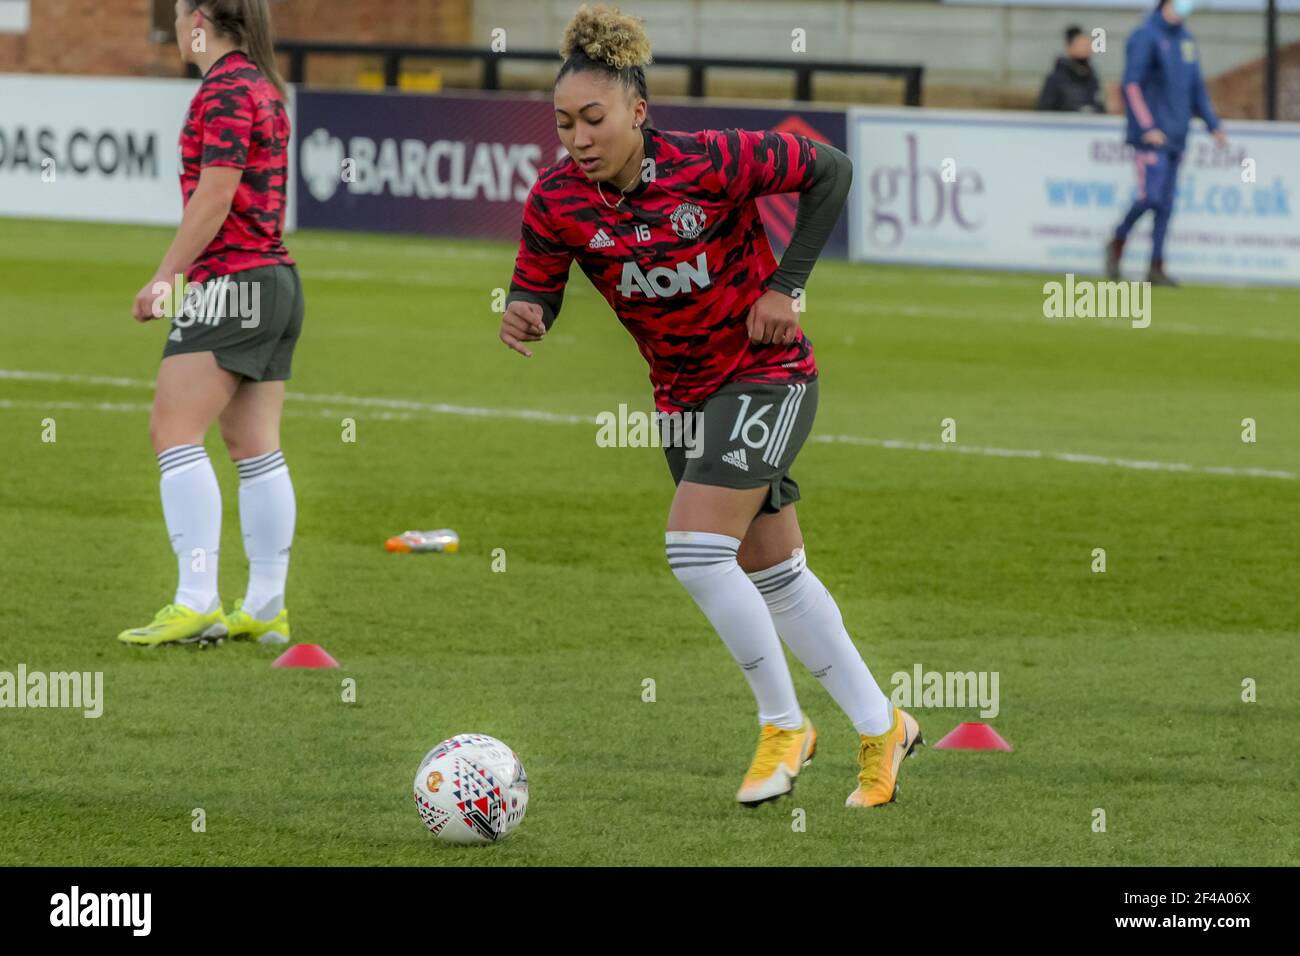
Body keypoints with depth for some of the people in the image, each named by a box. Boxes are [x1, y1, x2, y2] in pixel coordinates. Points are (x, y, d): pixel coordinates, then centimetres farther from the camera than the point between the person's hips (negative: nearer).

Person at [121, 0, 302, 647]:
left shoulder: (226, 89, -13)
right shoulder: (262, 86, 17)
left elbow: (214, 196, -18)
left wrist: (165, 278, -15)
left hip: (231, 281, -10)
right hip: (275, 279, 10)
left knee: (174, 431, -11)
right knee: (255, 447, 9)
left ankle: (196, 601, -18)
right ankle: (266, 608, 8)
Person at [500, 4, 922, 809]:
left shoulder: (711, 163, -24)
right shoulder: (557, 201, -13)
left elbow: (829, 171, -13)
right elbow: (537, 288, -3)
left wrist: (786, 284, -15)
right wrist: (524, 316, -27)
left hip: (767, 372, -6)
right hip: (685, 393, 6)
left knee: (695, 549, -19)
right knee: (771, 574, 13)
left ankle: (784, 725, -1)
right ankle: (881, 727, 28)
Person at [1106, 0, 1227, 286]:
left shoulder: (1186, 39, 16)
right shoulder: (1145, 36, -8)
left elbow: (1196, 86, 23)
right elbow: (1132, 84, -13)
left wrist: (1213, 124, 18)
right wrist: (1147, 127, -20)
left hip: (1176, 135, 7)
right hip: (1150, 135, -7)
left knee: (1166, 203, 4)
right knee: (1150, 196, -14)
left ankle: (1156, 268, 5)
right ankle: (1117, 244, 7)